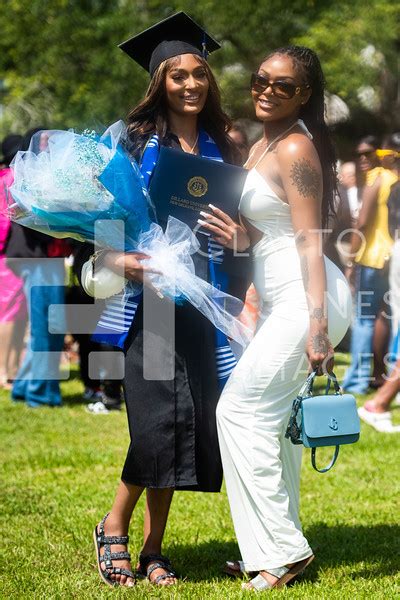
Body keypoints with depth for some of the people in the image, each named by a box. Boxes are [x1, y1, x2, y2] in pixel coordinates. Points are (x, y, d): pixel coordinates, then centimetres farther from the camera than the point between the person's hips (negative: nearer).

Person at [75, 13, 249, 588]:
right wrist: (115, 260, -18)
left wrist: (239, 235, -5)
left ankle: (153, 545, 13)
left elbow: (238, 226, 17)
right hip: (148, 295, -4)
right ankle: (114, 528, 6)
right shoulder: (136, 141, 2)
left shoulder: (220, 147, 12)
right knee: (159, 417, -14)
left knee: (189, 422, 2)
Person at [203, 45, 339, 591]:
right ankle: (279, 550, 20)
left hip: (301, 300, -10)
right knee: (272, 419, 12)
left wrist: (317, 325, -22)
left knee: (240, 410, -10)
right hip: (278, 301, 10)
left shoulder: (295, 149, -14)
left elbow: (310, 242, -19)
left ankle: (282, 550, -4)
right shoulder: (260, 147, 15)